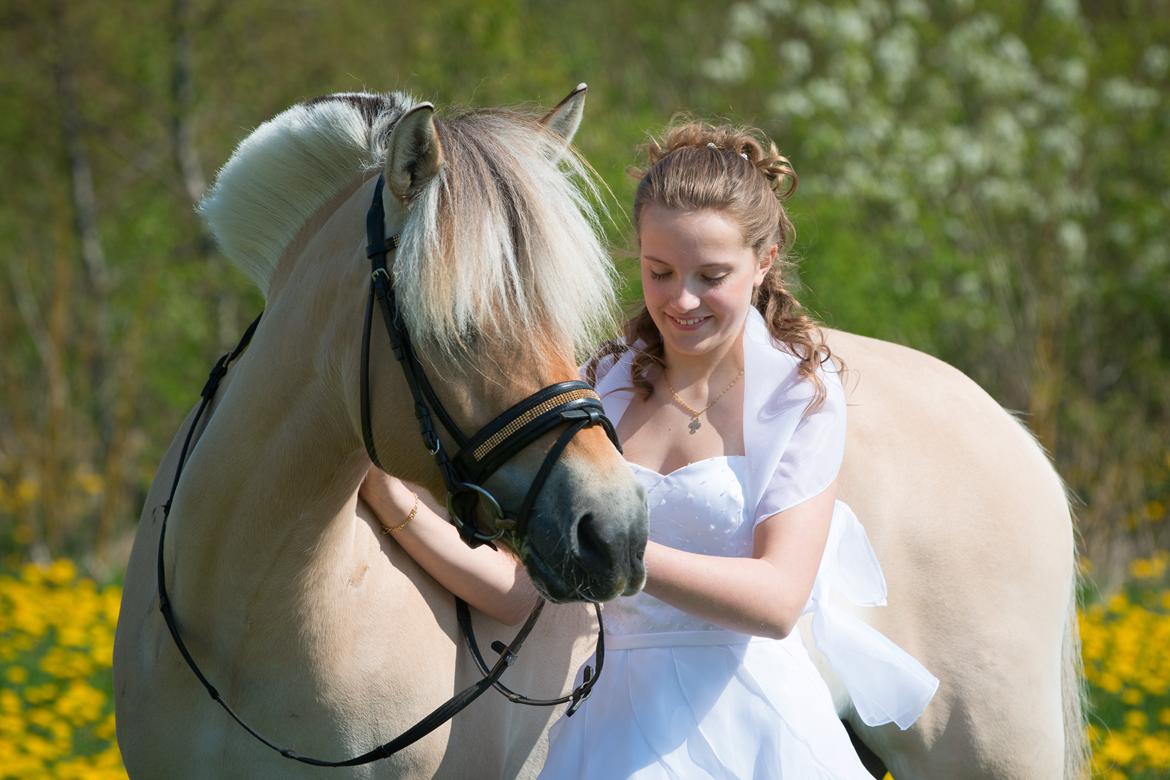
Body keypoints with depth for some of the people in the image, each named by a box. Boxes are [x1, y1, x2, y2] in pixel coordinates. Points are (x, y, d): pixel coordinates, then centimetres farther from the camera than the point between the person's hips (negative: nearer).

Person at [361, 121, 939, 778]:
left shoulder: (801, 391, -4)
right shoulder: (603, 385, 7)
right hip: (620, 720, 3)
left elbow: (777, 601, -16)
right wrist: (394, 502, -13)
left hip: (753, 721, -3)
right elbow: (516, 593, 1)